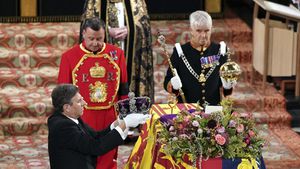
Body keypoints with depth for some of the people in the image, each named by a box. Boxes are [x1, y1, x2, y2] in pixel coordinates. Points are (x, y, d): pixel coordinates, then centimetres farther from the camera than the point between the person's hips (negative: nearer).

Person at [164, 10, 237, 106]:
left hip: (214, 108, 1)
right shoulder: (180, 52, 5)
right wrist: (173, 85, -15)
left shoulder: (219, 51, 9)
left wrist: (227, 86, -7)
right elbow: (167, 83, 6)